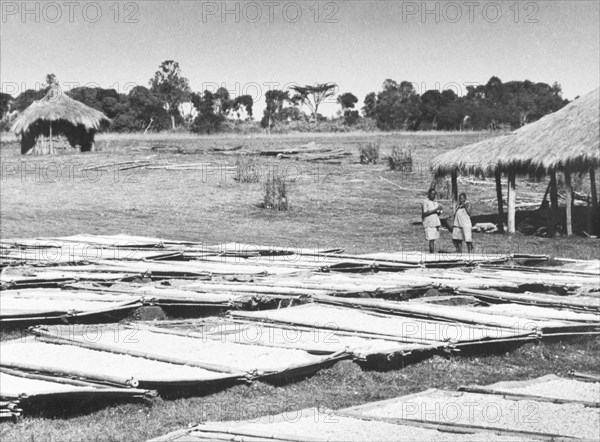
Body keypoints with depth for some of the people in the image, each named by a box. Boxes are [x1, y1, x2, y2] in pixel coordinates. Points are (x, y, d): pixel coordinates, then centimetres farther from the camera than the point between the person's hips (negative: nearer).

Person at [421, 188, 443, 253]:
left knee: (433, 240, 4)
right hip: (429, 224, -7)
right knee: (431, 240, -12)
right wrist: (436, 209, -17)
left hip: (435, 224, 7)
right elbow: (425, 213, -15)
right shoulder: (425, 202, -4)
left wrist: (439, 211, -4)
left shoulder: (435, 202, 19)